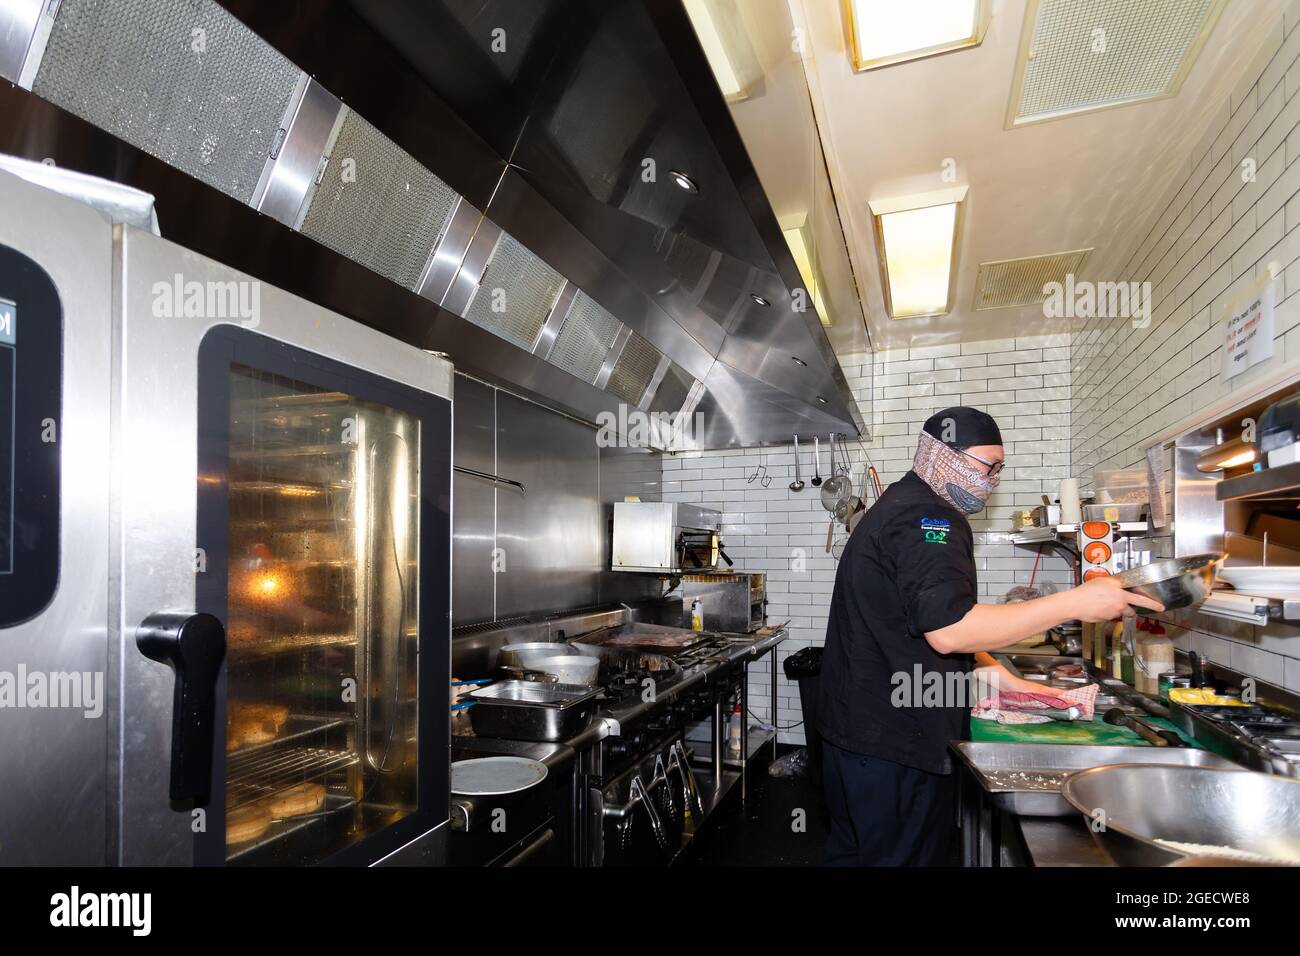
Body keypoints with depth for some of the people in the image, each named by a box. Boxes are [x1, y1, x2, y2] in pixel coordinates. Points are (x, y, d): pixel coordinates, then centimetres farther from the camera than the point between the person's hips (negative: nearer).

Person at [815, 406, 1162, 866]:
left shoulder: (897, 506, 16)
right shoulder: (927, 518, -17)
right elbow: (948, 630, -28)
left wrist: (1007, 680, 15)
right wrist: (1077, 603, -23)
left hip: (857, 730, 11)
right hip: (895, 746, -11)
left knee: (853, 852, 21)